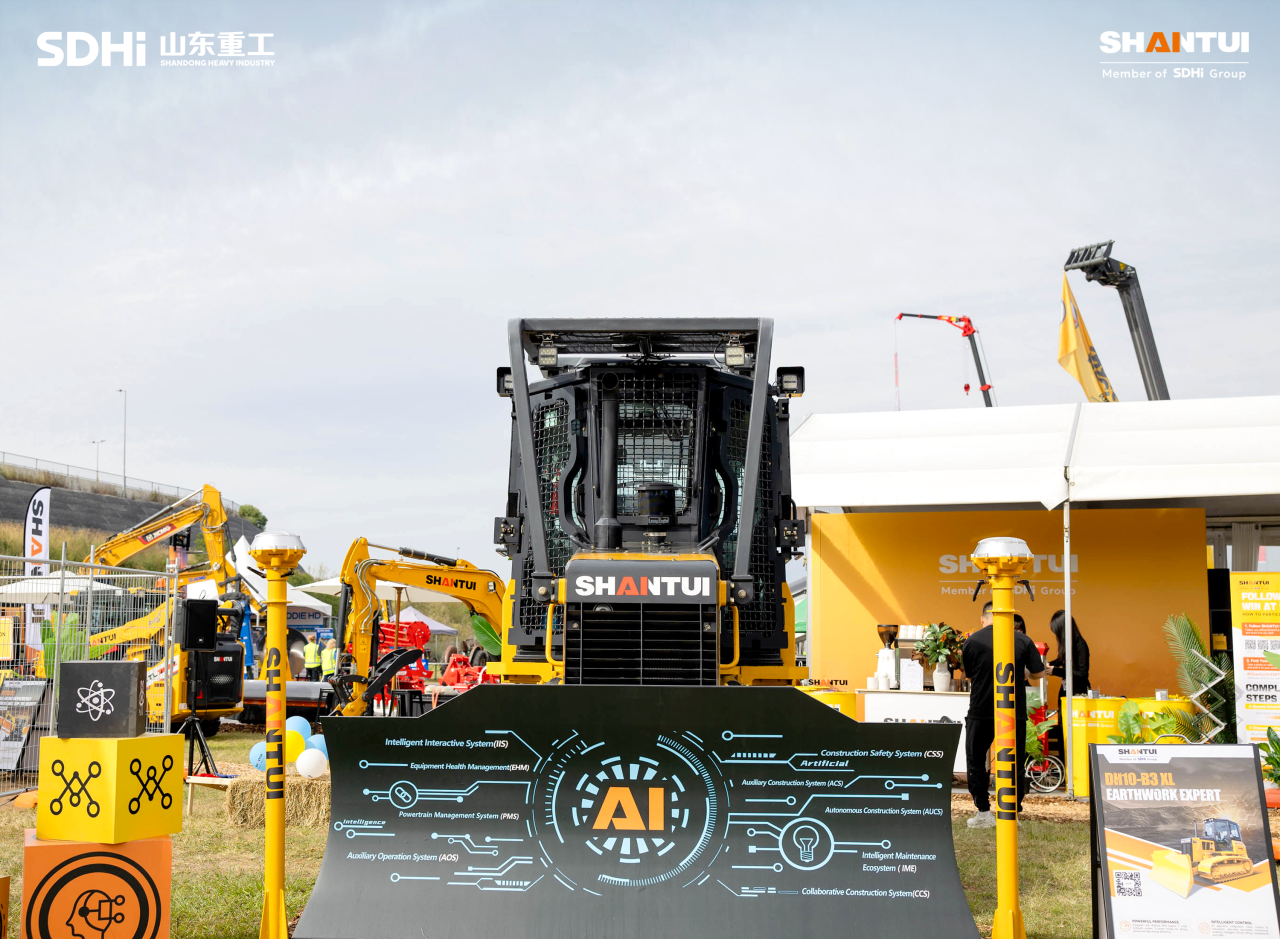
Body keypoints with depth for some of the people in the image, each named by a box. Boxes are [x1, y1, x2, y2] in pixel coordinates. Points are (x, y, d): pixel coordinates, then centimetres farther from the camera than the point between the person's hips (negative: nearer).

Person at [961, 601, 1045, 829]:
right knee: (1015, 763, 12)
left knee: (976, 761, 12)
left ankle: (984, 813, 10)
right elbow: (1038, 673, 1)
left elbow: (969, 675, 7)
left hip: (981, 711, -1)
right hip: (1015, 713, 1)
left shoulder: (972, 641, -3)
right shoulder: (1023, 640, -1)